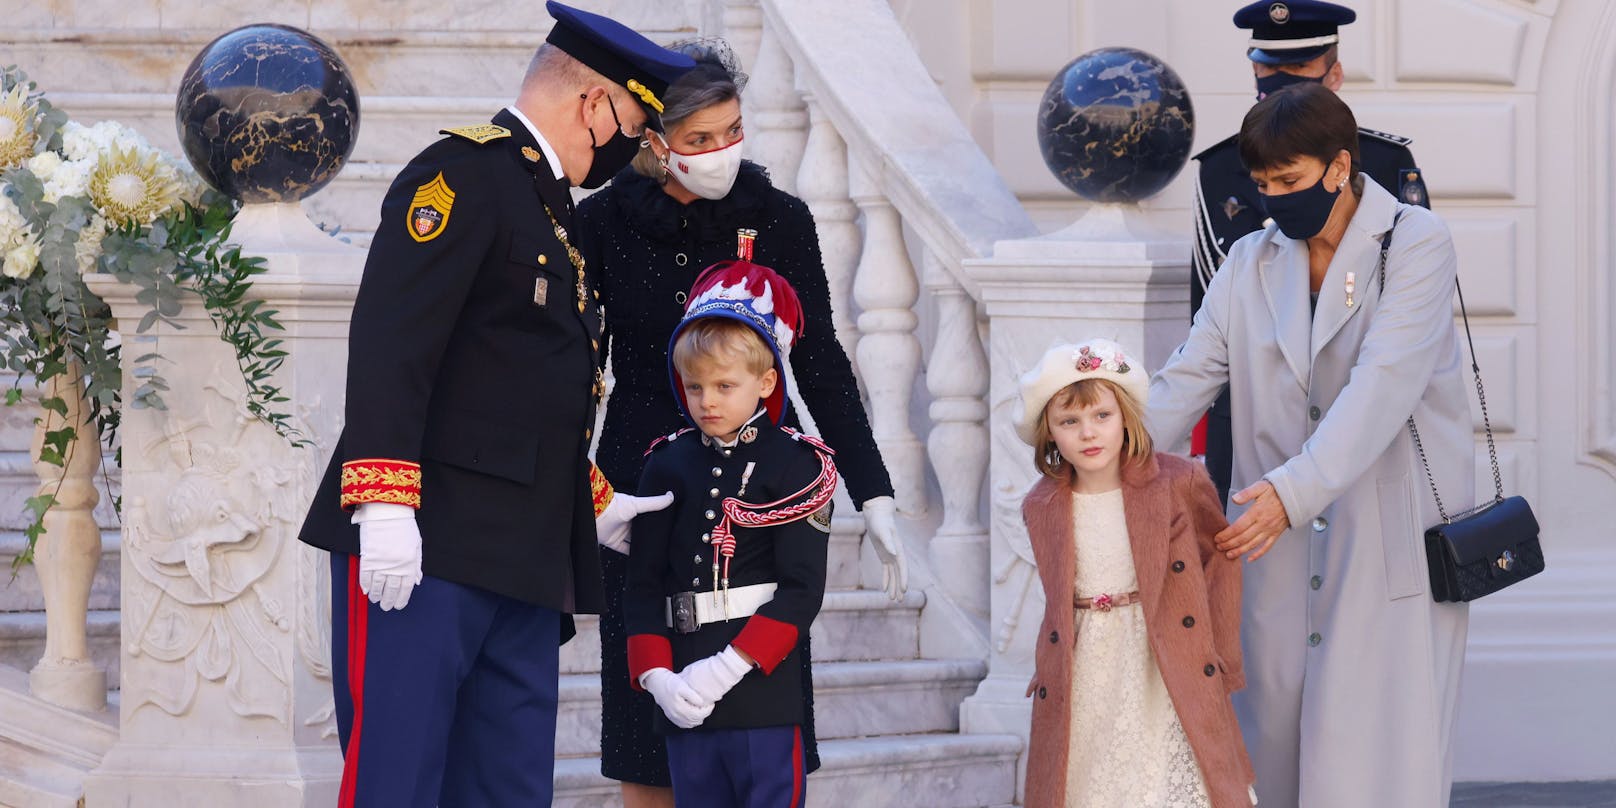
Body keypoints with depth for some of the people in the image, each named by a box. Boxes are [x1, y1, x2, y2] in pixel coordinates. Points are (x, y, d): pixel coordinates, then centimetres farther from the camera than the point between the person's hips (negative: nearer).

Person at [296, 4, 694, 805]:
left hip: (522, 559, 9)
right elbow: (389, 341, -18)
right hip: (425, 549, -9)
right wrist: (384, 505, -25)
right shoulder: (462, 173, -7)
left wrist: (595, 504, 24)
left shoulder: (552, 207, 22)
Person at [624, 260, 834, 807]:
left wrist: (727, 669, -16)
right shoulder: (668, 465, 11)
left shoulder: (796, 465, -1)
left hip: (763, 692, -4)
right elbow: (643, 584, 8)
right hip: (683, 701, 4)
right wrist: (656, 675, -7)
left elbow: (802, 589, -7)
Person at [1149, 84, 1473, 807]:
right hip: (1279, 540, 5)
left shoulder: (1416, 244, -5)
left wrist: (1295, 490, -28)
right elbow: (1185, 381, 6)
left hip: (1392, 540, -5)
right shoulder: (1251, 263, 12)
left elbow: (1384, 385, -17)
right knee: (1275, 746, 1)